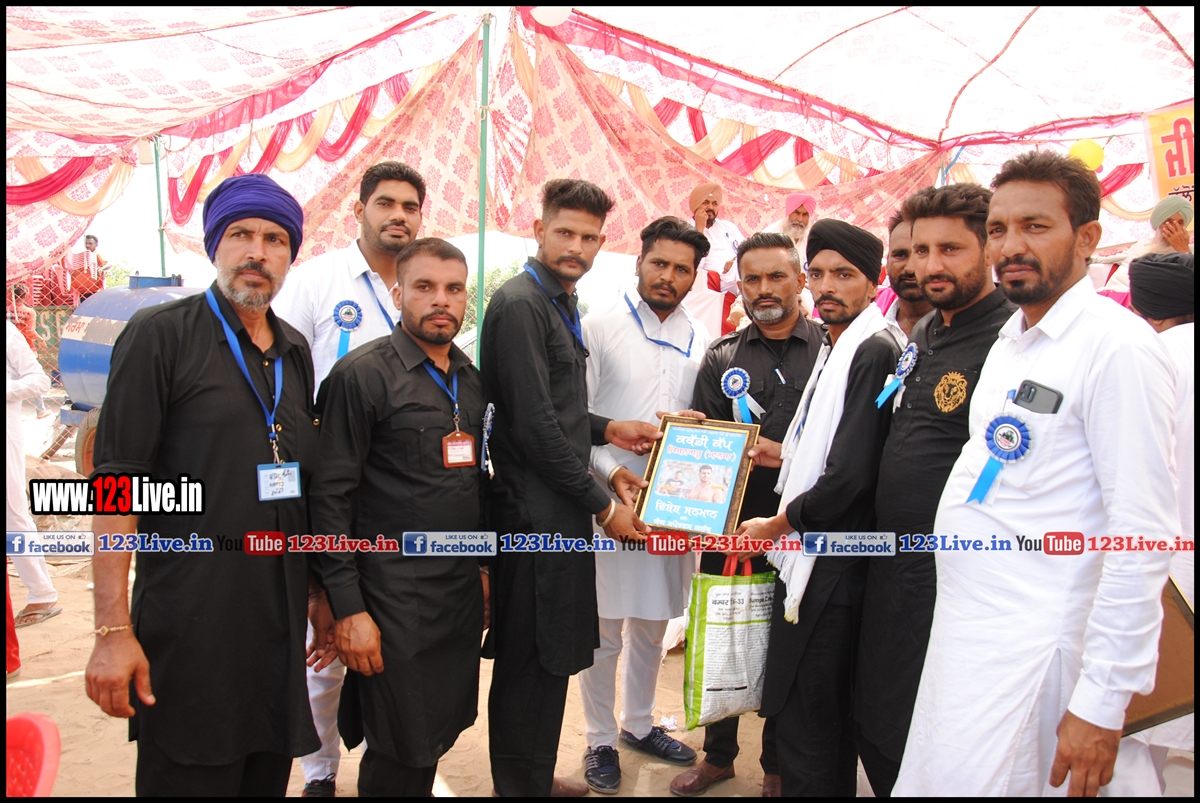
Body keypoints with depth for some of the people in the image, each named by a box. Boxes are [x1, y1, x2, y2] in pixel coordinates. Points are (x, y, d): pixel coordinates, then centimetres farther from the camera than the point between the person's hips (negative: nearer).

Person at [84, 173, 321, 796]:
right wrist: (113, 630, -16)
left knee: (268, 776, 16)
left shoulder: (296, 352, 11)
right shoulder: (159, 335, -7)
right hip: (188, 626, -5)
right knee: (188, 778, 7)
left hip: (280, 626, 6)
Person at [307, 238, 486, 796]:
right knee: (401, 756, 5)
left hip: (463, 592, 6)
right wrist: (348, 608, -16)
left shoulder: (471, 378, 9)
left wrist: (483, 563, 14)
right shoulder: (362, 374, -11)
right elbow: (330, 497, -13)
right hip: (395, 597, -6)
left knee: (441, 734, 16)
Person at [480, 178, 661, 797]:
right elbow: (533, 425, -19)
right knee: (532, 660, 3)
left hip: (560, 510, 10)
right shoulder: (520, 303, -14)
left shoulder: (561, 303, 15)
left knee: (549, 654, 19)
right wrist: (601, 505, -13)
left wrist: (607, 429, 7)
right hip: (535, 511, -9)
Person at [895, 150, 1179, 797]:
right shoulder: (1011, 337, 12)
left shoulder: (1117, 345, -15)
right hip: (960, 624, 8)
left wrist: (1103, 701, -19)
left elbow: (1143, 534, -19)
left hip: (1026, 647, -8)